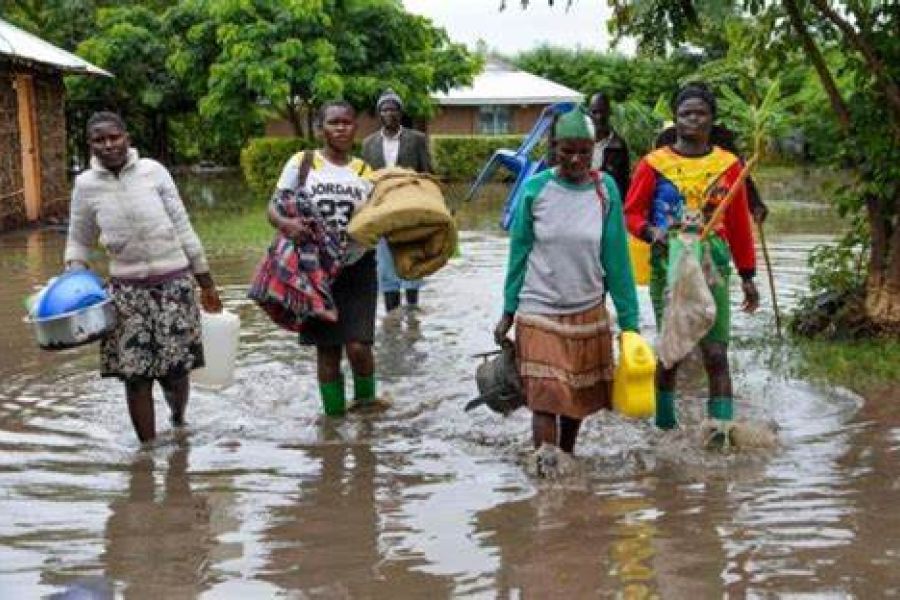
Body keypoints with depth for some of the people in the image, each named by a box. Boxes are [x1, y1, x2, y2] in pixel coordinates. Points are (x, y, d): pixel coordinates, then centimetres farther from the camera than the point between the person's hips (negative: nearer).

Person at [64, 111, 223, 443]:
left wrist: (206, 283, 5)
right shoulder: (86, 185, 0)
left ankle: (178, 421, 34)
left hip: (174, 282, -1)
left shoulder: (153, 171, -4)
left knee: (175, 368, 2)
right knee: (135, 373, -4)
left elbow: (183, 227, 2)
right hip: (127, 288, 1)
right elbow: (79, 242, 13)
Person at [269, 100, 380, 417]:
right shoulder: (302, 163, 0)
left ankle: (365, 400, 17)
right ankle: (334, 415, 21)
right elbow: (273, 209, -4)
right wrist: (285, 223, -26)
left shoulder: (365, 171, 6)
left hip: (357, 269, 1)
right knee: (327, 349, 6)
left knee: (358, 346, -11)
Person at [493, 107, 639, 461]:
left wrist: (629, 319, 0)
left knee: (579, 396, 13)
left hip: (588, 312, 2)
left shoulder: (605, 190, -3)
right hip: (539, 312, -2)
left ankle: (566, 458, 34)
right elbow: (518, 253, 1)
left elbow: (616, 258, 0)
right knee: (544, 399, -9)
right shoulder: (535, 189, -6)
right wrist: (508, 313, 1)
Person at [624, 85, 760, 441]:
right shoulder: (653, 164, 2)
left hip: (713, 268, 1)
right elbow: (632, 213, 5)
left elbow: (740, 225, 11)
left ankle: (722, 430, -3)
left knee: (716, 355, -4)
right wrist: (651, 232, -17)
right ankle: (664, 426, 23)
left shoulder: (728, 165, 7)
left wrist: (747, 276, 12)